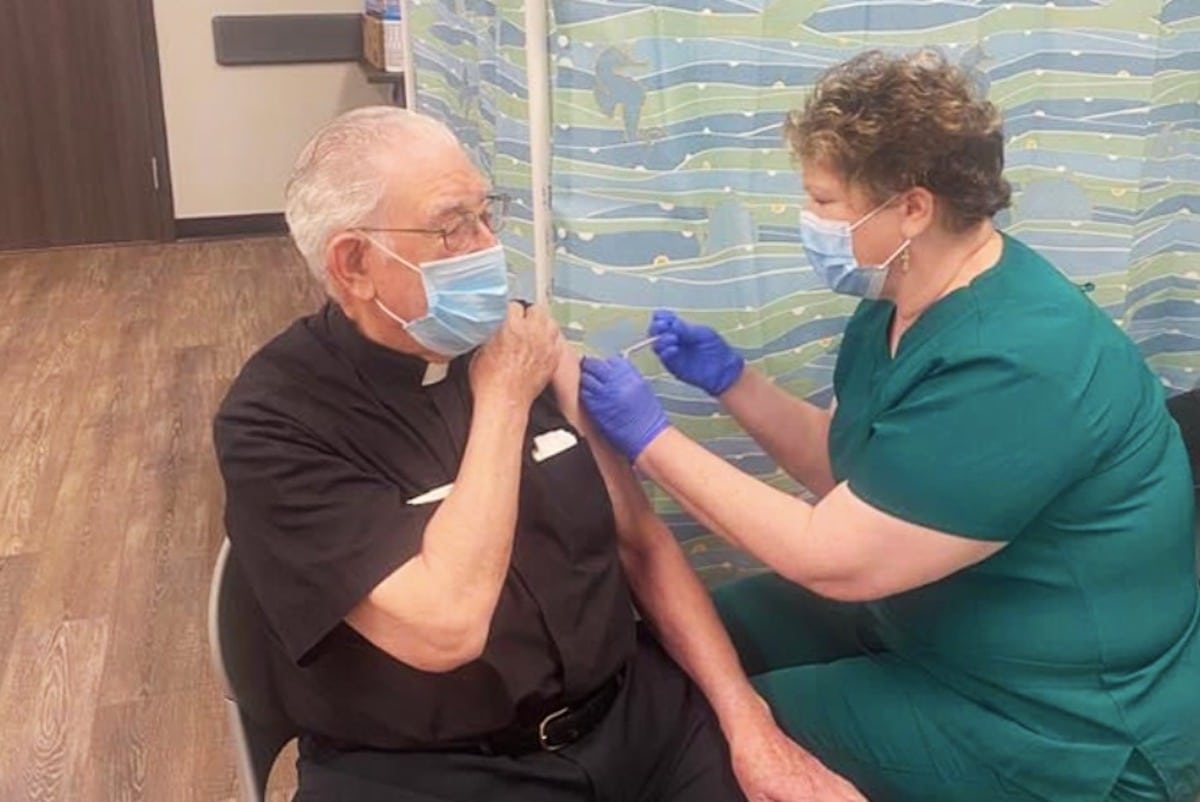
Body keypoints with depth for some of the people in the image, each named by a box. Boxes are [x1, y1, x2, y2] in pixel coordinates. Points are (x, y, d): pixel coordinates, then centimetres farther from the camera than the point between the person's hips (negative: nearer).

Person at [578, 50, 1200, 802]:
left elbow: (830, 558, -28)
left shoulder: (1014, 368, -30)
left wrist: (653, 441, -22)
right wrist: (732, 379, -2)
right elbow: (848, 472, 10)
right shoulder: (904, 303, 0)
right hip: (931, 624, 9)